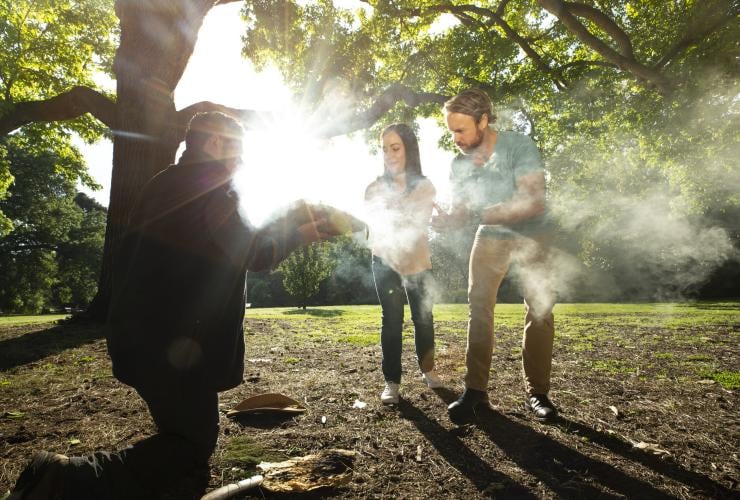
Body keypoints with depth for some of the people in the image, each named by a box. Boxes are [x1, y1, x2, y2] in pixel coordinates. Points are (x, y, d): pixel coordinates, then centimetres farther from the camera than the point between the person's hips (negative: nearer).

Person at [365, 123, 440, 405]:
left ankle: (427, 369, 29)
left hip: (419, 262, 2)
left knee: (423, 318, 8)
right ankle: (391, 382, 1)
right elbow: (375, 230, -10)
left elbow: (419, 226, -12)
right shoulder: (375, 188, -1)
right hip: (386, 264, -1)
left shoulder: (425, 187, 1)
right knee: (392, 320, -8)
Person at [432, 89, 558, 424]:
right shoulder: (459, 164, -10)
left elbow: (534, 202, -34)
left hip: (531, 235, -2)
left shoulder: (519, 147, -24)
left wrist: (480, 214, -44)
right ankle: (475, 390, -3)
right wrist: (443, 219, -30)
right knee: (478, 307, -8)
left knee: (539, 310, -4)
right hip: (490, 237, 3)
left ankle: (536, 393, 7)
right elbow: (460, 210, -6)